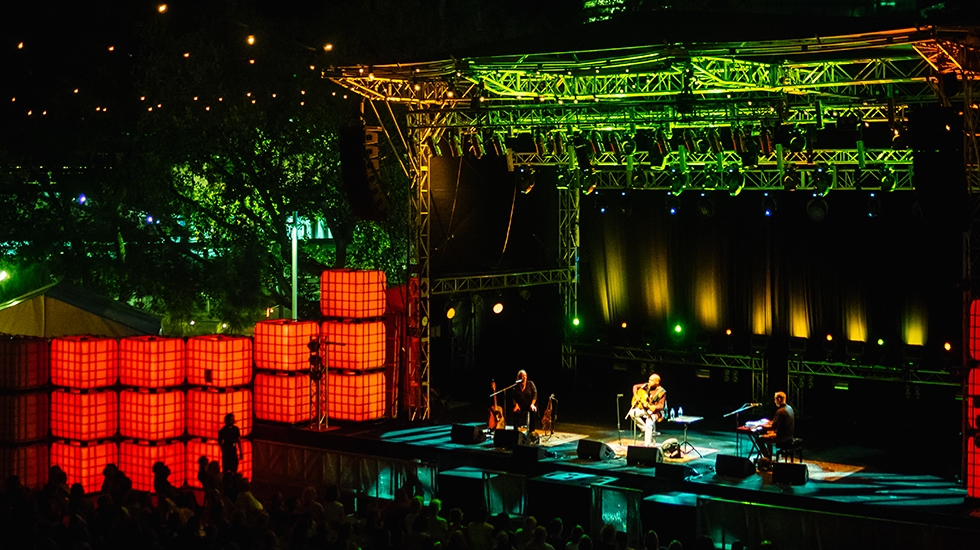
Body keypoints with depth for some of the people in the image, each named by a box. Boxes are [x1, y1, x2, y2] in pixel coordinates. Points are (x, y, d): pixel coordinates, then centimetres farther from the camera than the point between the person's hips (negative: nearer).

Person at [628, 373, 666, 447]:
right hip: (644, 410, 7)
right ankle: (645, 429, -6)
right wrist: (635, 395, -1)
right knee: (632, 413, -19)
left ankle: (647, 445, -26)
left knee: (649, 424, -33)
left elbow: (661, 406, -17)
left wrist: (649, 406, -32)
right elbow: (635, 386, 17)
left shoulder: (661, 392, -13)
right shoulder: (647, 386, 3)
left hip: (654, 412, -7)